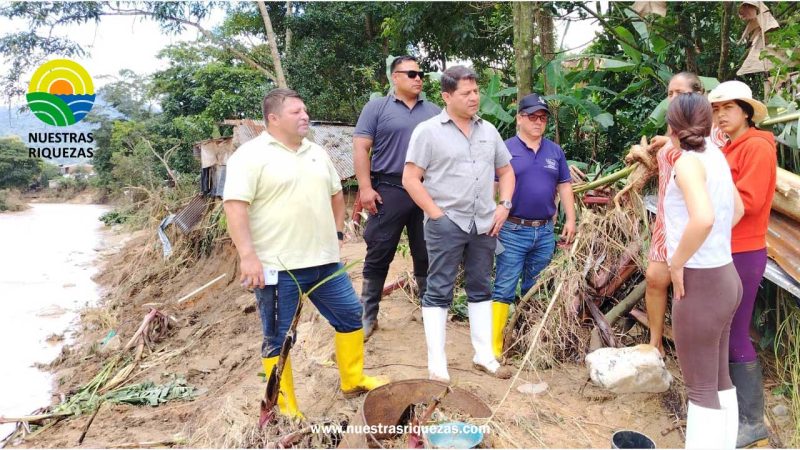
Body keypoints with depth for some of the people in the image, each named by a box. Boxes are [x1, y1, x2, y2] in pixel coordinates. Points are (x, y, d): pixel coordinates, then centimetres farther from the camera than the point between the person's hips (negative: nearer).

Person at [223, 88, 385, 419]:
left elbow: (335, 194, 24)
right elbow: (235, 206, -17)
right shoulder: (251, 155, -9)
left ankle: (353, 381, 33)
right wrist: (248, 256, -23)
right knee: (279, 338, 5)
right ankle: (286, 409, 19)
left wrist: (336, 234, 19)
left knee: (351, 316, 14)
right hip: (277, 268, -7)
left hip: (324, 262, 7)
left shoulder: (316, 152, 13)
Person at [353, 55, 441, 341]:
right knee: (378, 256, 1)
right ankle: (367, 316, 10)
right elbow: (360, 148, -3)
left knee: (426, 255, 10)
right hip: (389, 191, -3)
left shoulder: (434, 112, 14)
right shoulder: (377, 108, 3)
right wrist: (365, 188, -12)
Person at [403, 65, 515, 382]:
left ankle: (484, 356, 25)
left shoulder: (488, 130, 11)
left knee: (481, 289, 13)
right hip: (446, 224, -5)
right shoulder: (428, 131, -6)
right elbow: (410, 179, -9)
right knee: (439, 293, 1)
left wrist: (504, 205, 4)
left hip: (484, 224, 5)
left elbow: (506, 171, 19)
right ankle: (437, 365, 9)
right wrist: (437, 214, -13)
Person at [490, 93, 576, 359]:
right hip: (513, 231, -5)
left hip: (545, 232, 5)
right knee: (504, 290, -5)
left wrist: (570, 219, 6)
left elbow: (564, 186, 14)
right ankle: (493, 347, -2)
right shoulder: (506, 149, -3)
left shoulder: (555, 151, 11)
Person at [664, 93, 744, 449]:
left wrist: (677, 263, -21)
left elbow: (703, 218, -33)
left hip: (699, 282, -9)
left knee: (700, 388, 1)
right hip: (722, 276, 9)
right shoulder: (714, 155, 8)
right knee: (719, 380, 19)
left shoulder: (689, 161, -17)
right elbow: (737, 209, 23)